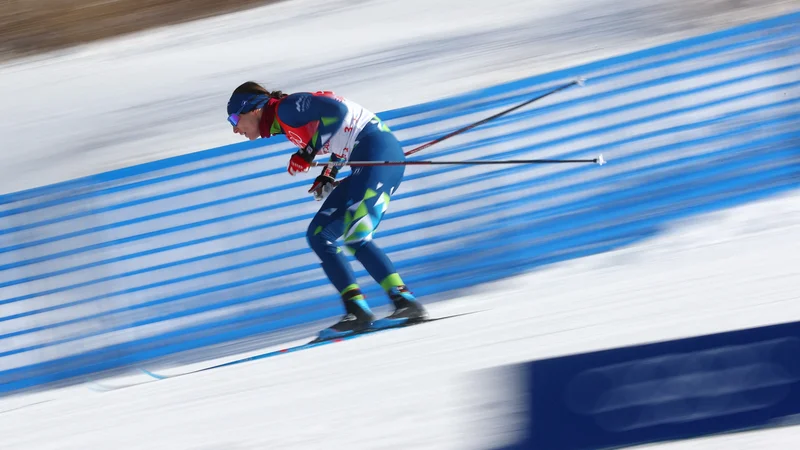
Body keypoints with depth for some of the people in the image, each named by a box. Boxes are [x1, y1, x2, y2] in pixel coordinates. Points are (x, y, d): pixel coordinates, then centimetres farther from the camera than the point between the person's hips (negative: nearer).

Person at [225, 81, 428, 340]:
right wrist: (328, 175, 16)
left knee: (353, 235, -24)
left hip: (379, 151, -10)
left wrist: (308, 152, -18)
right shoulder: (286, 125, 19)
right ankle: (357, 311, -2)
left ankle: (405, 302, -24)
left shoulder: (286, 108, -8)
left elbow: (336, 110, -21)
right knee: (319, 236, 8)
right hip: (365, 162, 10)